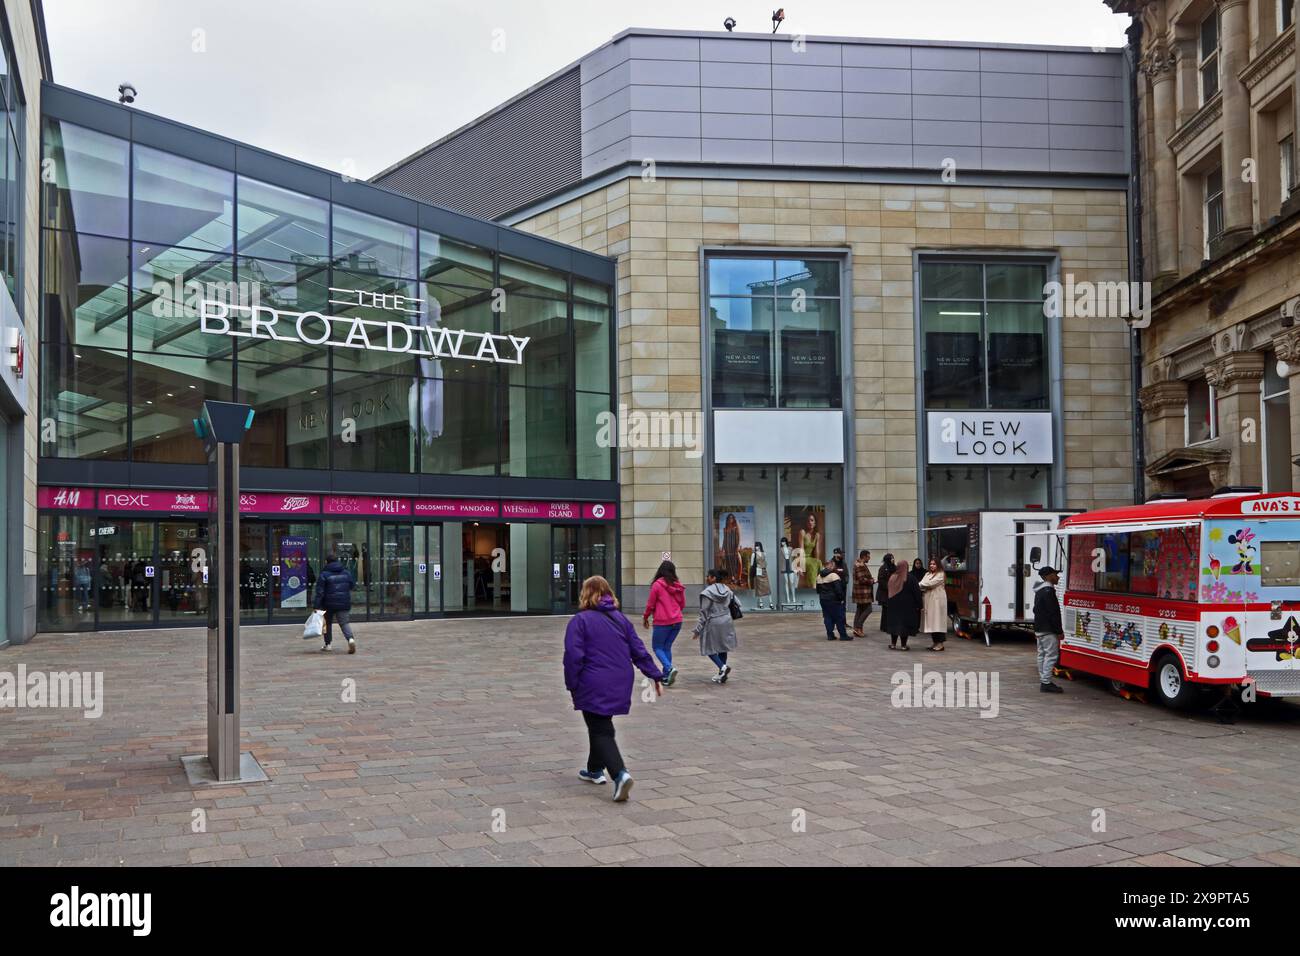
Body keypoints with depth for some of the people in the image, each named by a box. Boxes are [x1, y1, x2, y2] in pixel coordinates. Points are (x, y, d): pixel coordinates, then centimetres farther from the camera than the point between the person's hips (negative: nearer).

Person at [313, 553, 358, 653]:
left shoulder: (324, 574, -8)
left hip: (329, 604, -2)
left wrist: (316, 606, -14)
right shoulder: (346, 573, 5)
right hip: (344, 603, 2)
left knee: (327, 622, 17)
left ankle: (327, 644, 23)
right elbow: (352, 585, 14)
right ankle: (351, 638, -25)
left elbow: (320, 592, -13)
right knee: (345, 622, 1)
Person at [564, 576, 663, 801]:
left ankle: (620, 774, -22)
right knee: (602, 726, 24)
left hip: (593, 688, -6)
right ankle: (595, 769, 36)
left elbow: (574, 656, -14)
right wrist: (656, 675, 13)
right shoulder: (621, 619, 10)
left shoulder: (580, 621, -8)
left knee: (601, 731, -3)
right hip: (620, 685, 6)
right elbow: (639, 651, 9)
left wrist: (572, 686, -6)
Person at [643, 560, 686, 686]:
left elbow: (650, 604, -5)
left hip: (662, 622, -5)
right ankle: (666, 676, 12)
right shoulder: (678, 585, 4)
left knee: (657, 647, 7)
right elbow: (683, 604, 12)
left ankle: (669, 668, -16)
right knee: (667, 647, 15)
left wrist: (645, 618, 10)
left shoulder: (657, 585, -11)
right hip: (677, 621, 5)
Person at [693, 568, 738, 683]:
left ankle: (722, 666, -14)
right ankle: (722, 674, 19)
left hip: (713, 623, -6)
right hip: (727, 622, 6)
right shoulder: (727, 590, 5)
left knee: (709, 648, 6)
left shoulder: (707, 593, -14)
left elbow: (704, 613, -13)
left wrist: (698, 629, -7)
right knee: (723, 648, 15)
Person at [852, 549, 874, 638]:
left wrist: (870, 579, 12)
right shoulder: (861, 566, -18)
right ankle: (858, 627, -9)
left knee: (859, 610, 11)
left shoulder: (857, 564, 15)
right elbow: (862, 579, -23)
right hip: (863, 591, -11)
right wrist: (872, 581, -11)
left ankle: (856, 629, 12)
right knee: (868, 609, -7)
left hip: (859, 591, 11)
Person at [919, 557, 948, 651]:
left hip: (937, 600, -7)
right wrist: (921, 586, -17)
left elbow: (931, 583, -16)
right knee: (931, 621, 7)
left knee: (937, 621, -6)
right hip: (928, 600, 7)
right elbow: (922, 584, 5)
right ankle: (934, 642, 14)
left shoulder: (940, 575, -5)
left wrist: (920, 584, -7)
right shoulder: (927, 574, 16)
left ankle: (940, 643, -4)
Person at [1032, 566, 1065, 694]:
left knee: (1042, 655, 13)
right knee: (1051, 655, -9)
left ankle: (1043, 681, 17)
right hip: (1048, 630, -11)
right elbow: (1053, 613, -20)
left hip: (1039, 629, 11)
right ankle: (1046, 683, -12)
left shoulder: (1040, 591, 16)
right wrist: (1059, 631, -16)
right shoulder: (1048, 591, -17)